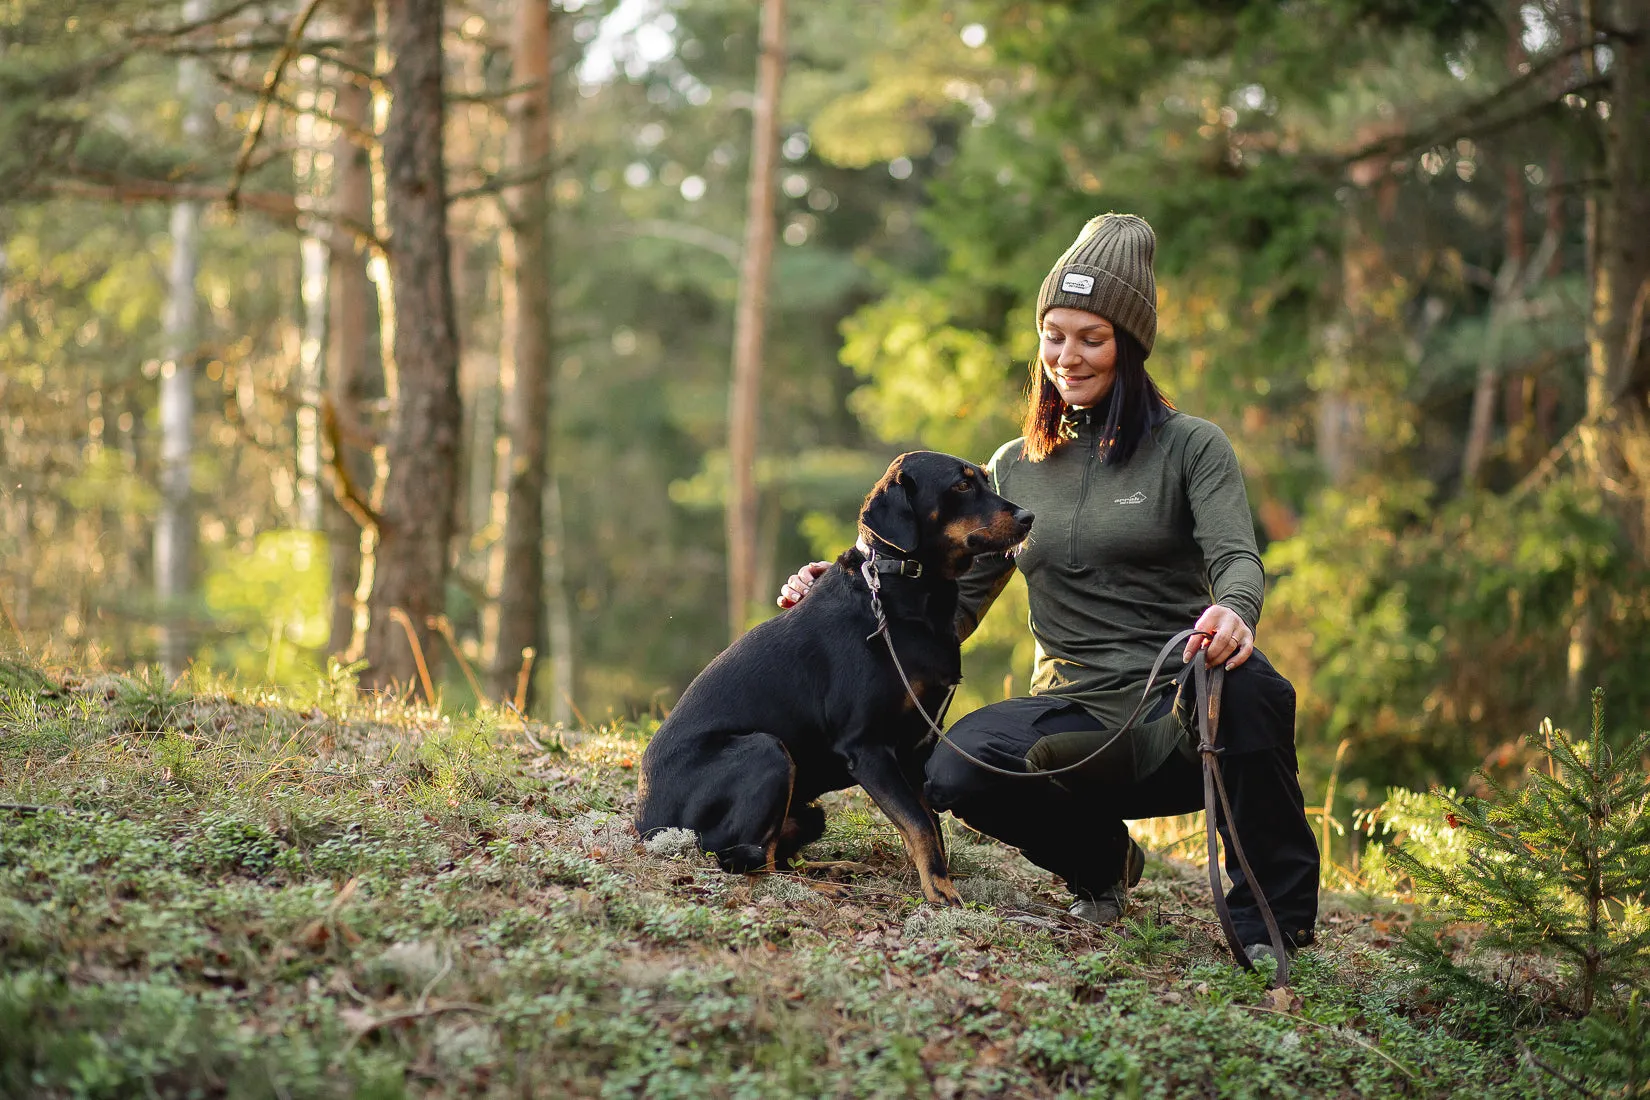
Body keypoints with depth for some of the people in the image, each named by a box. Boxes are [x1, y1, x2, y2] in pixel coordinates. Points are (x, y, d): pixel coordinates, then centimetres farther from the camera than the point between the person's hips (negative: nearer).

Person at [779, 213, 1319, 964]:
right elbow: (950, 606, 16)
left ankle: (1273, 919, -19)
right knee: (956, 769, -29)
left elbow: (1239, 561, -11)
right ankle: (1102, 863, 3)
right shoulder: (1016, 469, 15)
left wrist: (1233, 611, -36)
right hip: (1077, 717, 3)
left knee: (1249, 684, -39)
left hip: (1182, 713, -3)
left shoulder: (1191, 448, 4)